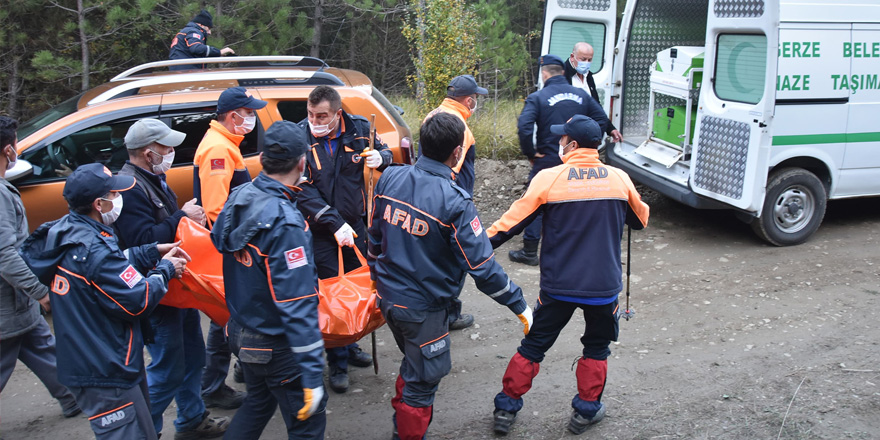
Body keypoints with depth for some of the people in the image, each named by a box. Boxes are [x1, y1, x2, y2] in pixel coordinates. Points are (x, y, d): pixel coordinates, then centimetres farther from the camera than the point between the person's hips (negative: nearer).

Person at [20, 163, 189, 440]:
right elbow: (138, 301, -21)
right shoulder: (94, 248, -26)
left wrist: (154, 252, 6)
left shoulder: (65, 231, 3)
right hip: (105, 377, -10)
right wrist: (165, 269, -5)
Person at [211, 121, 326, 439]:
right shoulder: (285, 223, -29)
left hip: (240, 331, 8)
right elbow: (297, 306, -30)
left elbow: (218, 241, 15)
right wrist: (312, 376, -27)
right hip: (277, 348, -8)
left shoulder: (237, 198, -5)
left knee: (258, 402, 30)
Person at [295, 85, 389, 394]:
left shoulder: (359, 128, -7)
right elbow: (303, 191, -16)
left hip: (355, 223, 4)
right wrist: (335, 224, -21)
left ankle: (350, 344, 38)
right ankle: (338, 363, 15)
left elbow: (383, 152, 12)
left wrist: (381, 158, -13)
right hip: (320, 229, -4)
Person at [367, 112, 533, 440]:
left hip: (388, 298, 7)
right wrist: (520, 306, -11)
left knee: (413, 365, 30)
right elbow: (482, 267, -22)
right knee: (423, 380, 13)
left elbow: (374, 237, 6)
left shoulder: (390, 178, -6)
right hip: (424, 309, -7)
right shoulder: (454, 202, -25)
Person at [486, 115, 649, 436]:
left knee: (533, 346, 13)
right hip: (604, 286, 1)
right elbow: (640, 219, 15)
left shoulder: (550, 178, -10)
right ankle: (586, 410, 28)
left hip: (559, 286, -1)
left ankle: (506, 408, 21)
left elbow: (513, 220, -9)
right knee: (596, 348, 23)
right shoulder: (619, 178, -2)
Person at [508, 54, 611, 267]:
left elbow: (524, 127, -24)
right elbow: (602, 120, 5)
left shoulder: (537, 98, -11)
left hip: (547, 160, -4)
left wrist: (530, 153, -11)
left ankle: (529, 251, 9)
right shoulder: (581, 95, 4)